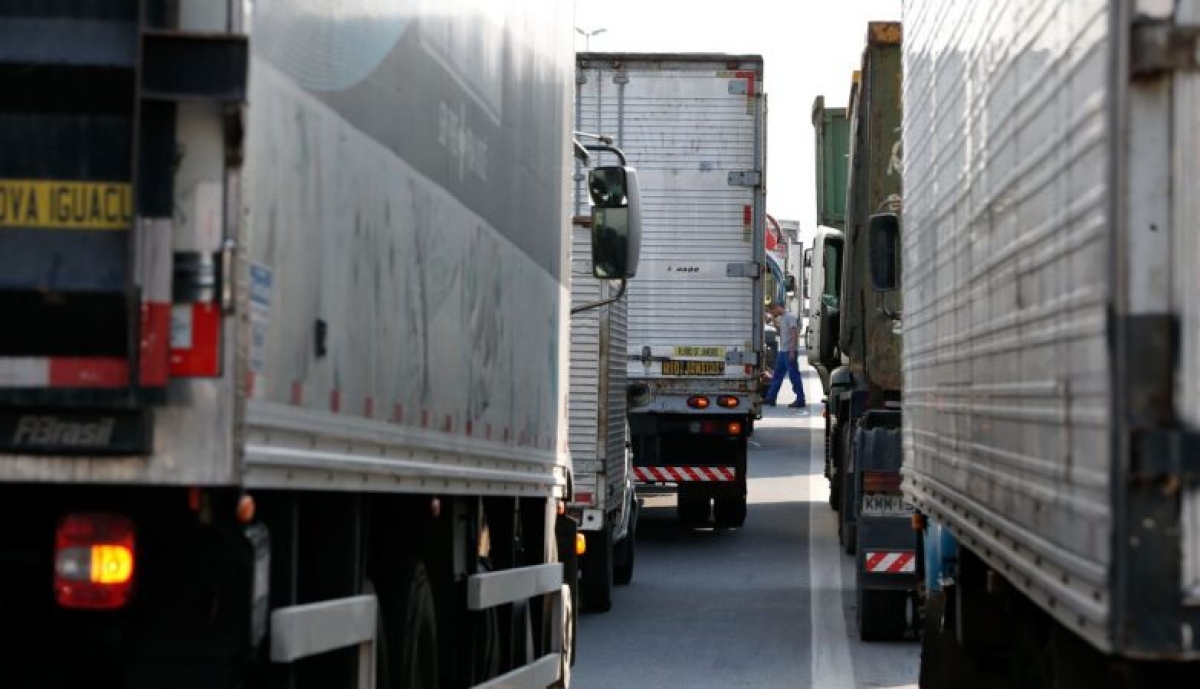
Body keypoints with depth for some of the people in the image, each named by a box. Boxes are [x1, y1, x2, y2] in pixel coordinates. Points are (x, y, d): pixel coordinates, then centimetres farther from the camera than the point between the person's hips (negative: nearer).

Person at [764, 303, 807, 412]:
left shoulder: (790, 317, -13)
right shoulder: (780, 318, 15)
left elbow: (794, 334, -19)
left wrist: (792, 351, -24)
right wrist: (775, 322, 11)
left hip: (790, 351, -10)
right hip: (782, 351, 10)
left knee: (794, 376, -6)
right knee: (777, 375, 12)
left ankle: (800, 401, -3)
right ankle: (770, 399, 17)